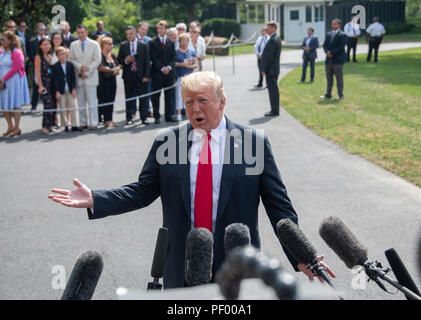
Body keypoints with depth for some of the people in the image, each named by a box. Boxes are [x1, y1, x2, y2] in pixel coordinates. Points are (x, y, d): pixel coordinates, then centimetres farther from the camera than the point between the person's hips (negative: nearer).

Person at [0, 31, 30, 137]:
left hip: (13, 81, -7)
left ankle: (16, 128, 9)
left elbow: (16, 68, -17)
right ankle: (10, 126, 25)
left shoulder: (16, 52, -11)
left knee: (15, 104, 0)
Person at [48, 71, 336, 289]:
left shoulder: (254, 142, -3)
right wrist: (94, 200, -9)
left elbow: (278, 203, -3)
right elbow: (142, 191, 4)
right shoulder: (166, 142, 2)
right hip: (181, 264, 2)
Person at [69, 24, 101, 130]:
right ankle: (83, 123, 9)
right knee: (81, 102, 3)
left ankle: (93, 123, -2)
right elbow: (71, 60, 5)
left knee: (92, 101, -5)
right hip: (79, 77, 3)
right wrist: (80, 67, -13)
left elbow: (97, 60, -3)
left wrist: (87, 72, -9)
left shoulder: (94, 44, 3)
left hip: (90, 77, -3)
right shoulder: (73, 45, 10)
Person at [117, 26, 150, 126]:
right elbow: (119, 60, 9)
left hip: (140, 76, -1)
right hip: (128, 75, 1)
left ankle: (144, 117, 7)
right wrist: (125, 61, -13)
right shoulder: (123, 46, 8)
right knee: (129, 98, 4)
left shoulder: (143, 45, 4)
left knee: (143, 98, 0)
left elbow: (147, 61, 2)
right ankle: (129, 118, 11)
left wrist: (146, 76, -5)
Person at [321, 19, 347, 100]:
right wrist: (327, 52, -10)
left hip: (338, 60, -6)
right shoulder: (328, 34, 14)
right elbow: (324, 45, 10)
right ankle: (328, 94, 18)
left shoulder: (342, 35, -6)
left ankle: (340, 95, 5)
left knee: (339, 78, -1)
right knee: (329, 77, 10)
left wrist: (331, 52, -16)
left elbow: (341, 47, -14)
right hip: (329, 60, 6)